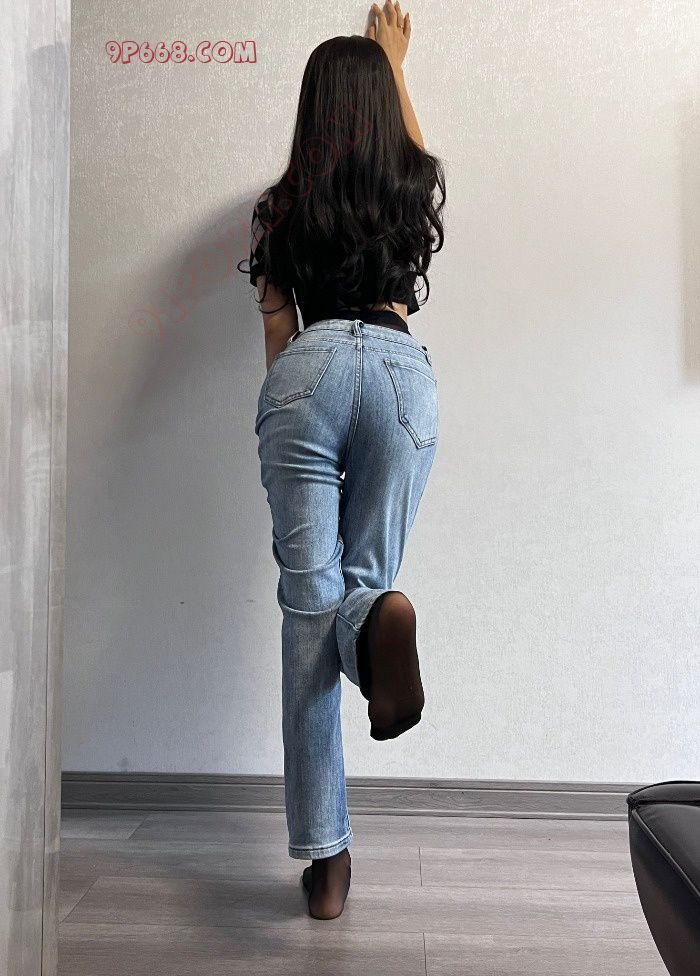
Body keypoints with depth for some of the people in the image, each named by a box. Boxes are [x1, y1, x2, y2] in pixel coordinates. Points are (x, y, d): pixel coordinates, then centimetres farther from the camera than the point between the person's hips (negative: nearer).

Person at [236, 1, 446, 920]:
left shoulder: (282, 205, 16)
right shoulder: (417, 185, 18)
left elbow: (276, 329, 15)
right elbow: (410, 146, 43)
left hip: (311, 367, 0)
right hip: (403, 368, 1)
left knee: (309, 599, -1)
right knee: (367, 572, 14)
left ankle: (325, 854, -3)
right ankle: (380, 615, -29)